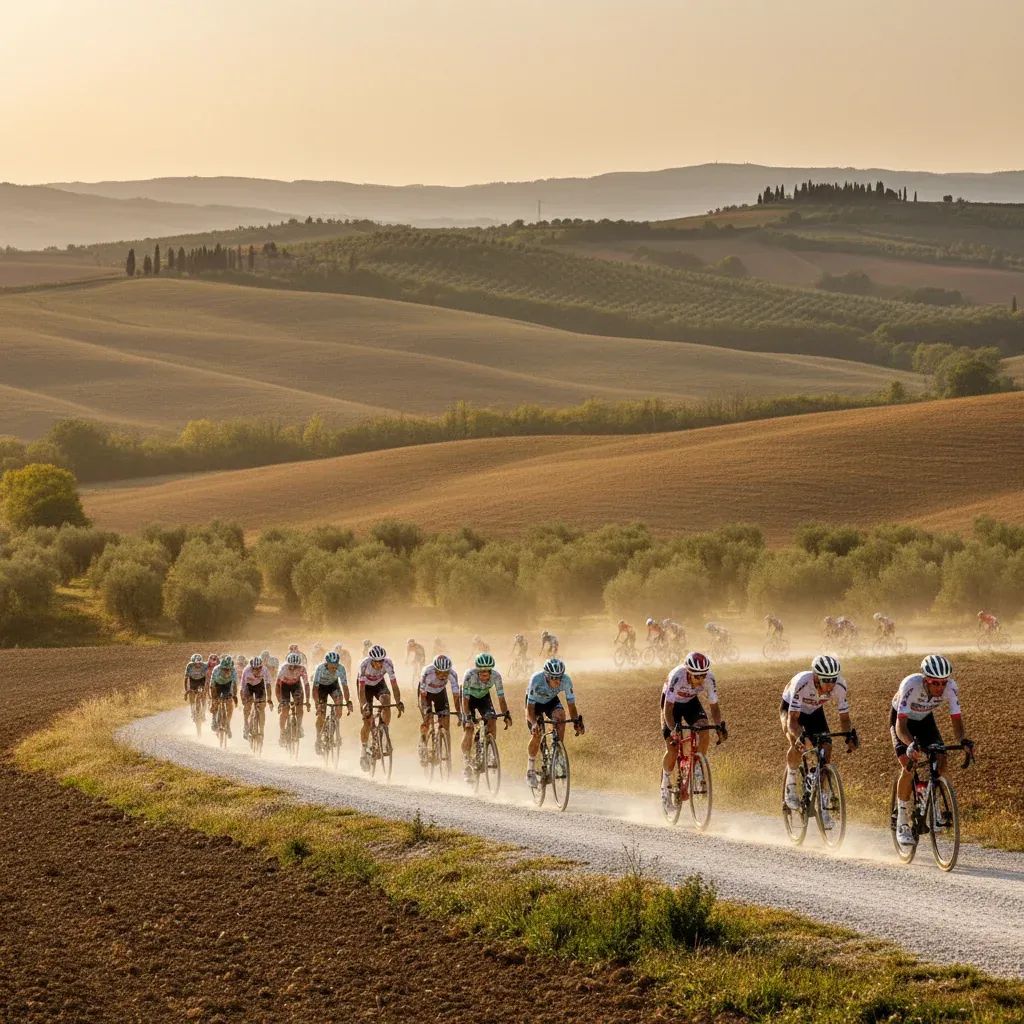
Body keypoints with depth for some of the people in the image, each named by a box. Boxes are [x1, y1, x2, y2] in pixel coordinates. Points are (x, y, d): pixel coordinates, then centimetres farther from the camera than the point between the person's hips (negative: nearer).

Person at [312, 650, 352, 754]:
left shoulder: (341, 669, -30)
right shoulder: (320, 668, -35)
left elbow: (345, 686, -28)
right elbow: (315, 688, -36)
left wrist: (348, 702, -38)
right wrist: (317, 703, -46)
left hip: (333, 684, 2)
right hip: (321, 685, -2)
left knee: (339, 699, -29)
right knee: (321, 714, -10)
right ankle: (318, 740, 5)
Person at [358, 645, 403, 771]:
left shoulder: (388, 663, -30)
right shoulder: (364, 665, -35)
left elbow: (394, 685, -30)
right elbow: (361, 688, -36)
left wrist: (398, 702, -44)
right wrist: (363, 704, -51)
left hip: (379, 684, 1)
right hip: (366, 685, -1)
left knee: (386, 701, -32)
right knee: (367, 720, -9)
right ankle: (364, 751, 6)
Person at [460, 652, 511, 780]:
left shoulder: (496, 676, -28)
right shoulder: (469, 676, -35)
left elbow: (501, 698, -23)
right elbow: (465, 699, -34)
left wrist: (506, 714, -33)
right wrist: (468, 717, -44)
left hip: (484, 698, 2)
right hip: (470, 698, -2)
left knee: (492, 720, -21)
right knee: (468, 728, -16)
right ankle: (466, 764, -12)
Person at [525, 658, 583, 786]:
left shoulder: (566, 680, -31)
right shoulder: (536, 679, -38)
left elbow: (571, 704, -23)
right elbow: (530, 707, -36)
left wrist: (576, 721, -39)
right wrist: (534, 723, -52)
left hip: (551, 700, 2)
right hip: (535, 701, -2)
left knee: (560, 716, -30)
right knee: (536, 734, -17)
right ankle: (531, 770, 2)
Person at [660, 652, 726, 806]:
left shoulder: (709, 678, -28)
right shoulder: (677, 676, -38)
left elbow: (714, 706, -19)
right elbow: (668, 709, -36)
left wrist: (719, 725, -36)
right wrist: (673, 728, -51)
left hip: (691, 702, 3)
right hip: (673, 703, -3)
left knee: (704, 733, -25)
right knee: (673, 750, -11)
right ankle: (665, 783, 14)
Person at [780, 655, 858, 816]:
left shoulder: (840, 686, -29)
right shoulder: (802, 683, -40)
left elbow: (844, 717, -18)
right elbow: (793, 719, -39)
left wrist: (850, 735, -39)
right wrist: (800, 736, -59)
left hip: (814, 711, 3)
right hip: (790, 709, -3)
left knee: (826, 748, -15)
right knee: (797, 744, -32)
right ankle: (791, 786, -7)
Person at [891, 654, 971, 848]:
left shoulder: (950, 687, -29)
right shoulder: (911, 685, -39)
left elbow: (956, 719, -26)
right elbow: (901, 725, -42)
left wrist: (961, 740, -47)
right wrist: (911, 743, -60)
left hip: (925, 719, 4)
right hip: (901, 718, -4)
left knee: (941, 762, -16)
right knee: (908, 767, -21)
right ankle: (902, 823, -9)